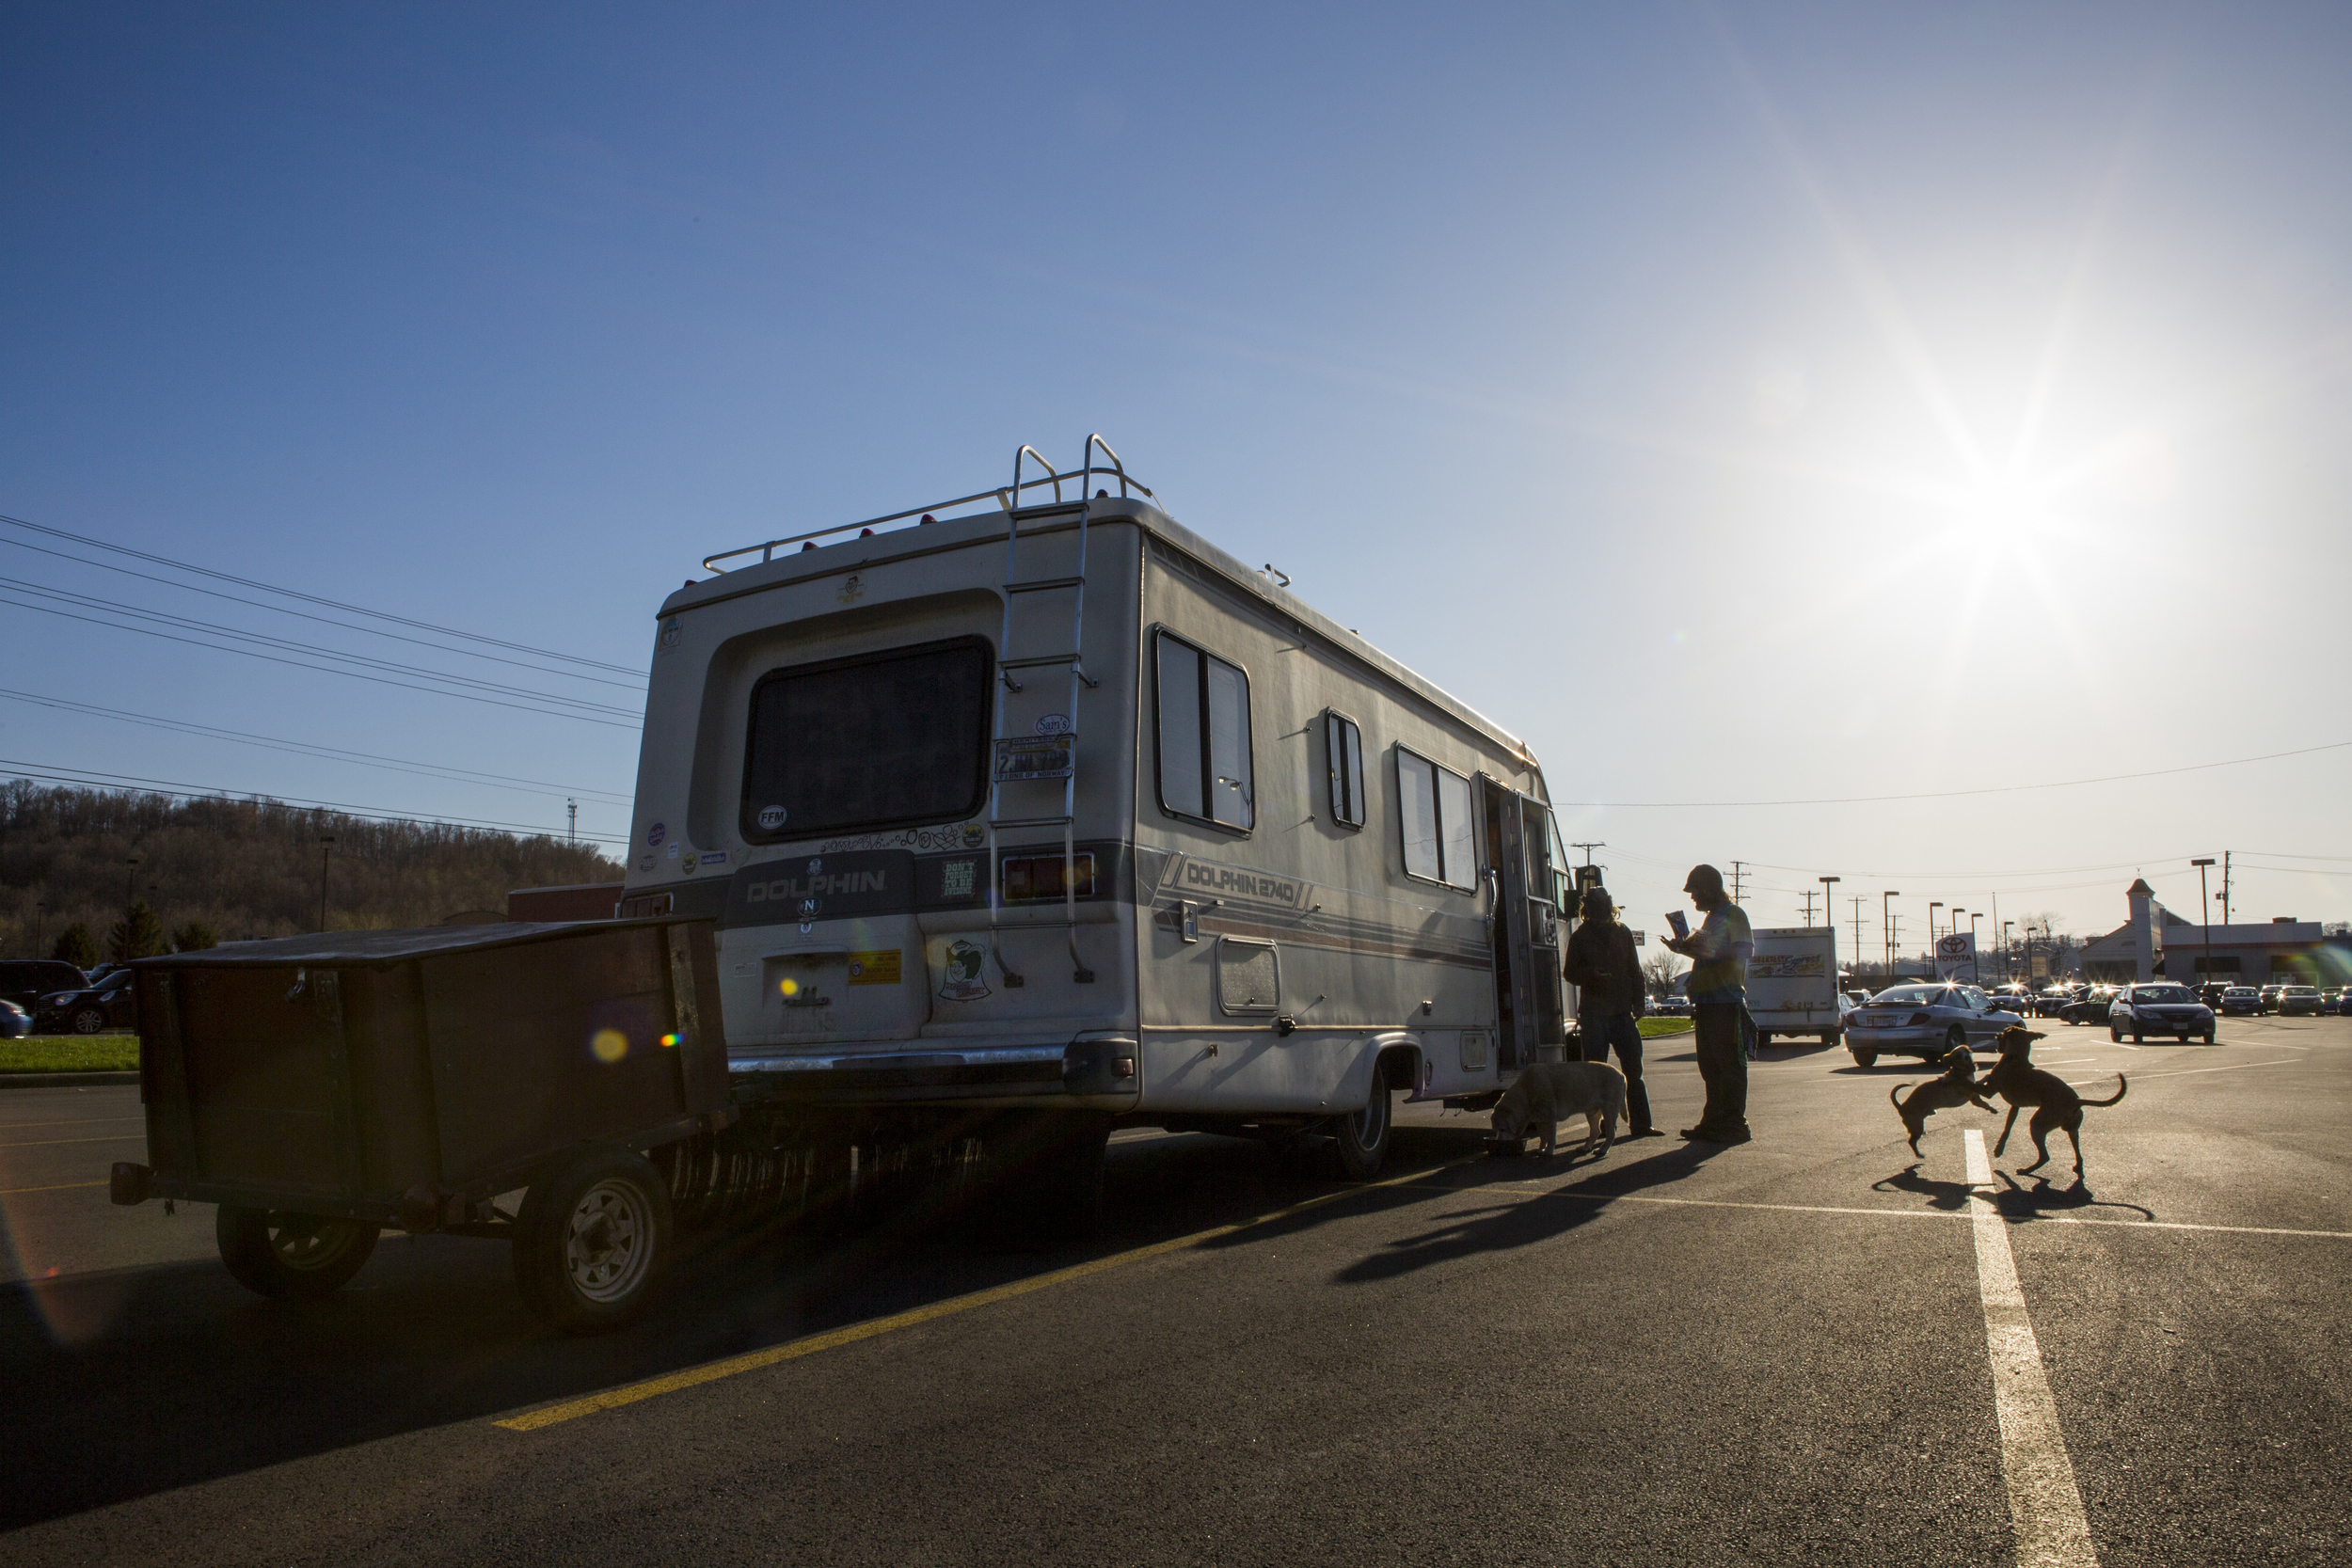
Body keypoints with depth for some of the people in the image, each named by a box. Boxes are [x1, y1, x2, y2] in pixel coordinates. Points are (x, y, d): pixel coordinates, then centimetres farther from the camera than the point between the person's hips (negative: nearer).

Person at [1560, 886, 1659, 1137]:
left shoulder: (1622, 932, 11)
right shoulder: (1580, 937, 3)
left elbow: (1634, 970, 16)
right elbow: (1570, 973, 3)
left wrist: (1638, 1002, 8)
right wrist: (1591, 973, -17)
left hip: (1622, 1012, 3)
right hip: (1593, 1014, -3)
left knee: (1634, 1069, 1)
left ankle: (1640, 1124, 5)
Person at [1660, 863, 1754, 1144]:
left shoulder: (1733, 913, -6)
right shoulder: (1712, 917, 23)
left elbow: (1745, 949, -19)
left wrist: (1708, 948, -30)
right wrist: (1684, 947, 15)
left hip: (1727, 1002, -10)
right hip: (1707, 1002, 10)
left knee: (1729, 1066, -6)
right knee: (1710, 1067, 10)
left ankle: (1733, 1125, -4)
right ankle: (1713, 1123, 15)